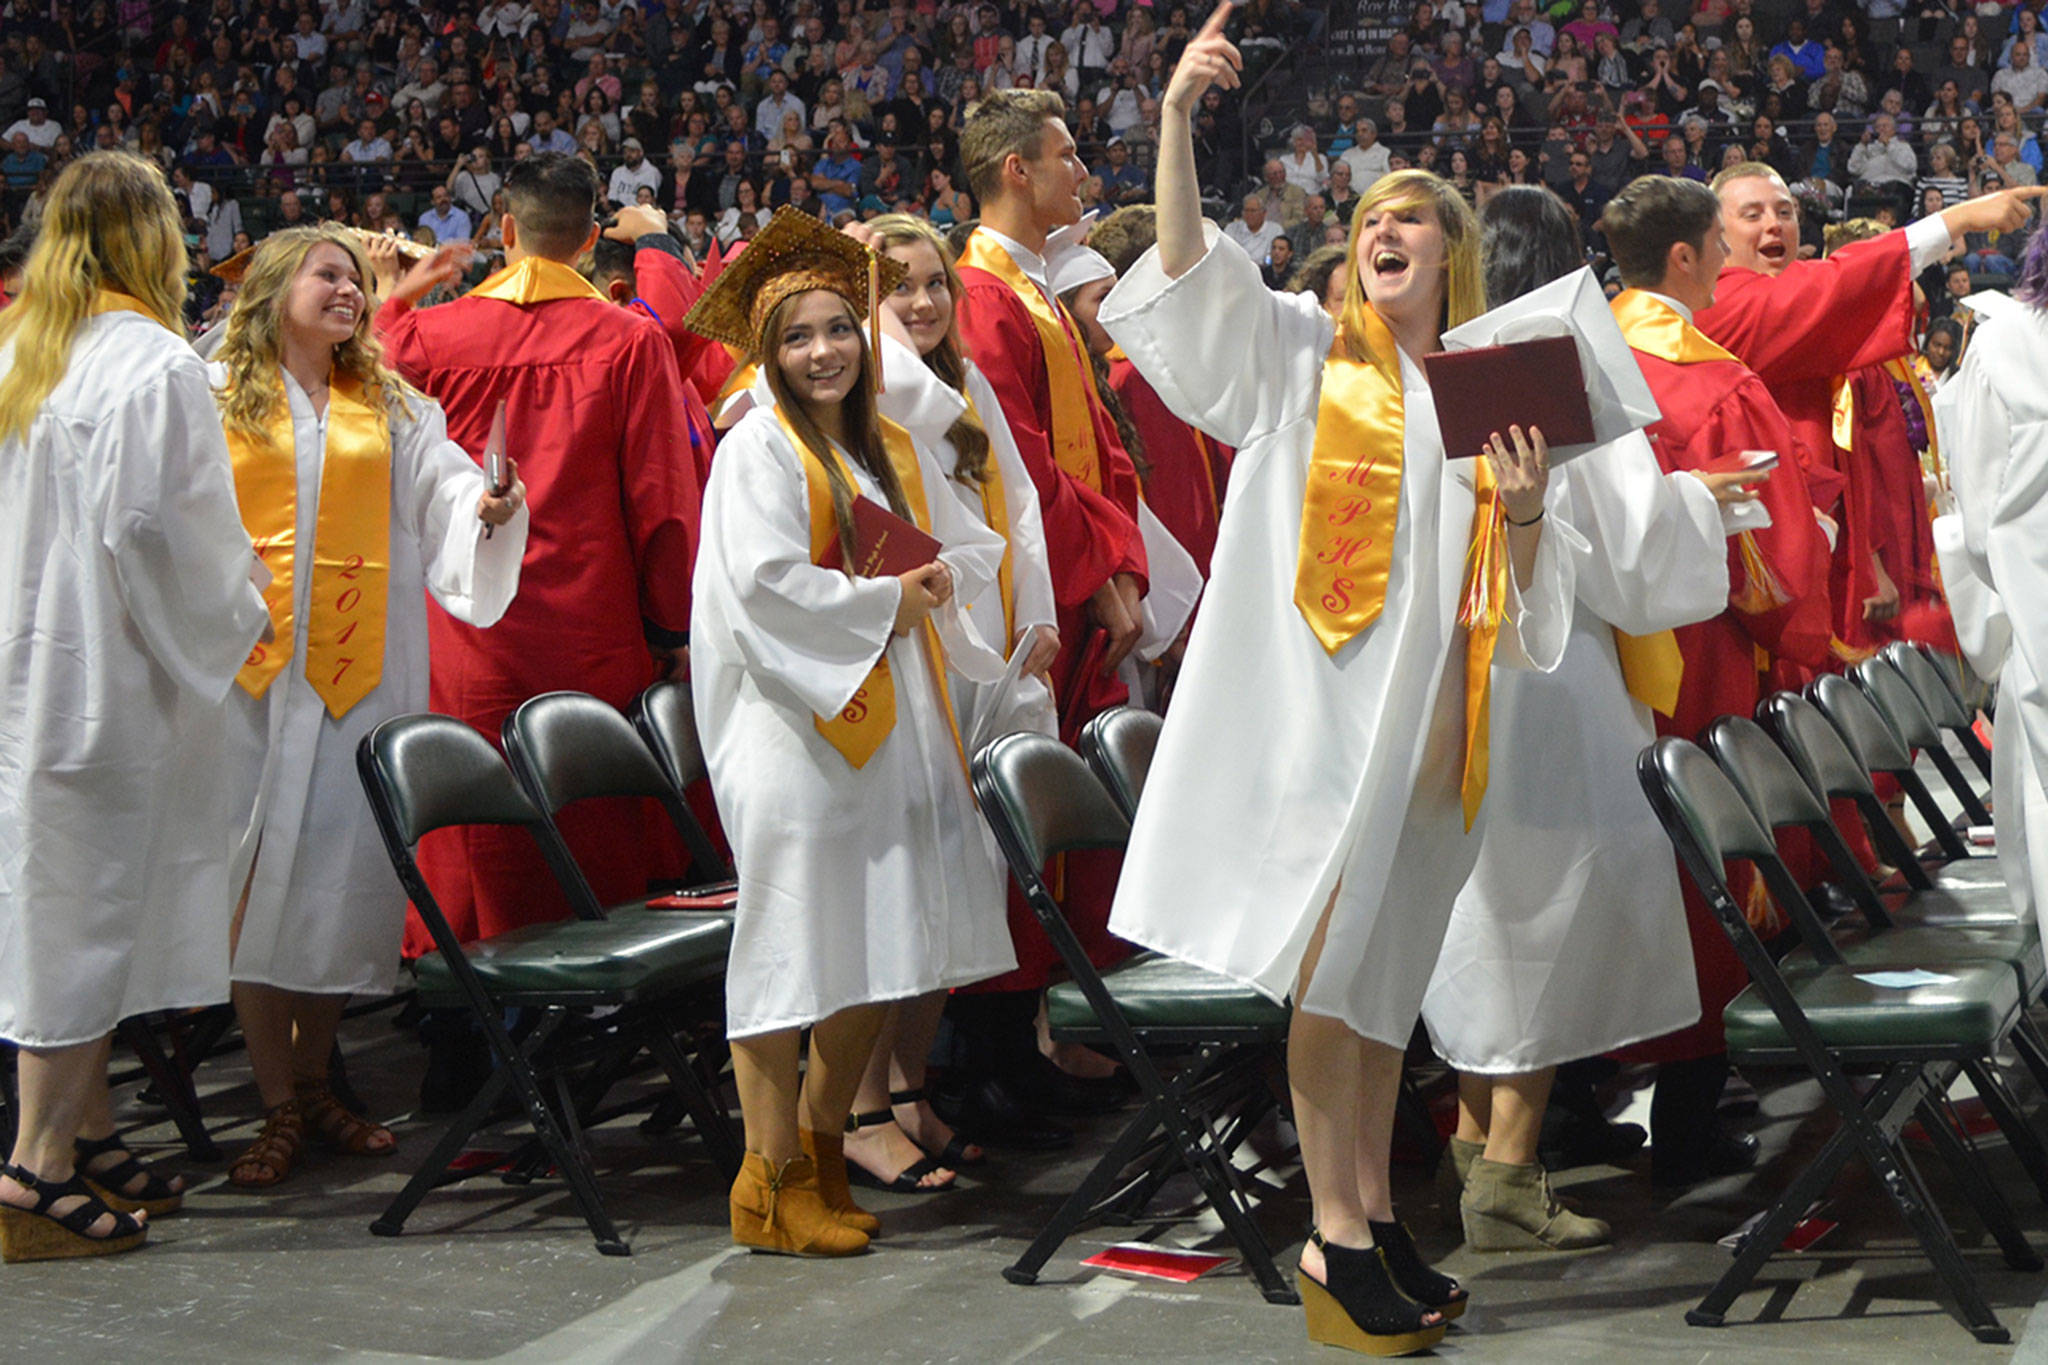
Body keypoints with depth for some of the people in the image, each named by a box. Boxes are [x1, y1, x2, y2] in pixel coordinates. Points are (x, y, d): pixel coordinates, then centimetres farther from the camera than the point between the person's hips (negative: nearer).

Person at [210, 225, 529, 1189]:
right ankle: (278, 1109, 5)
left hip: (363, 668, 3)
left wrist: (490, 506, -17)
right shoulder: (218, 396, 7)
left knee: (346, 870, 4)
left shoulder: (392, 407, 15)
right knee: (257, 872, -3)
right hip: (252, 664, -2)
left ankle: (310, 1080, 20)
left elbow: (445, 489, 4)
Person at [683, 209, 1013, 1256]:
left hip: (890, 721, 8)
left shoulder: (893, 449, 17)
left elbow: (978, 544, 20)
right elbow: (765, 582, -17)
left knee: (880, 945, 9)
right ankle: (771, 1182, 3)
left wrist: (943, 573, -2)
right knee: (793, 946, -5)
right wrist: (883, 602, -11)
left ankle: (822, 1150, 23)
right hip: (795, 723, -8)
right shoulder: (758, 448, -6)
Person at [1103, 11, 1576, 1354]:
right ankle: (1337, 1236, -3)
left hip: (1429, 708, 4)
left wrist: (1524, 508, -9)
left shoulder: (1495, 396, 13)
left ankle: (1374, 1209, 17)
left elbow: (1523, 592, 12)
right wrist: (1179, 114, -23)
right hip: (1320, 688, -4)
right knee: (1330, 954, -7)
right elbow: (1187, 269, -11)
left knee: (1387, 961, 10)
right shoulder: (1304, 353, 5)